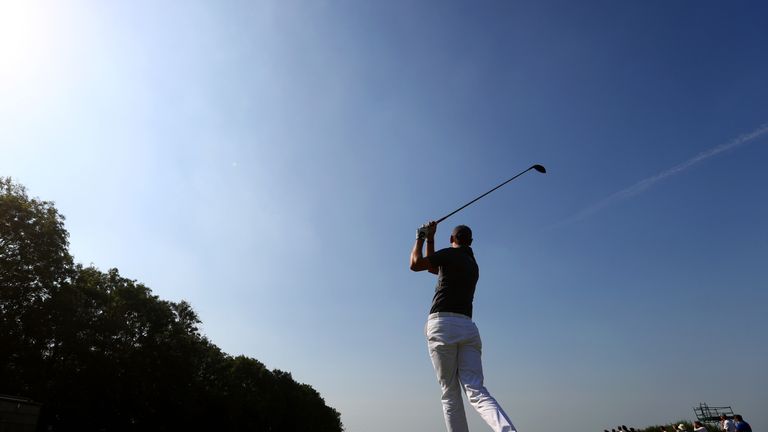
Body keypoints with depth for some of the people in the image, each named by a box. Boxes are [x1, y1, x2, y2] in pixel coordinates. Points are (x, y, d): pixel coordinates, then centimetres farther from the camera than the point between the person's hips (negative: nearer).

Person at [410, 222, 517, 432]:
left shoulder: (450, 254, 4)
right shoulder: (473, 264, 26)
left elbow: (415, 264, -1)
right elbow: (433, 268, 35)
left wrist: (421, 238, 15)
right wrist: (430, 239, 35)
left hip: (442, 324, -5)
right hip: (468, 327, 5)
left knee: (450, 394, 1)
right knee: (476, 390, -6)